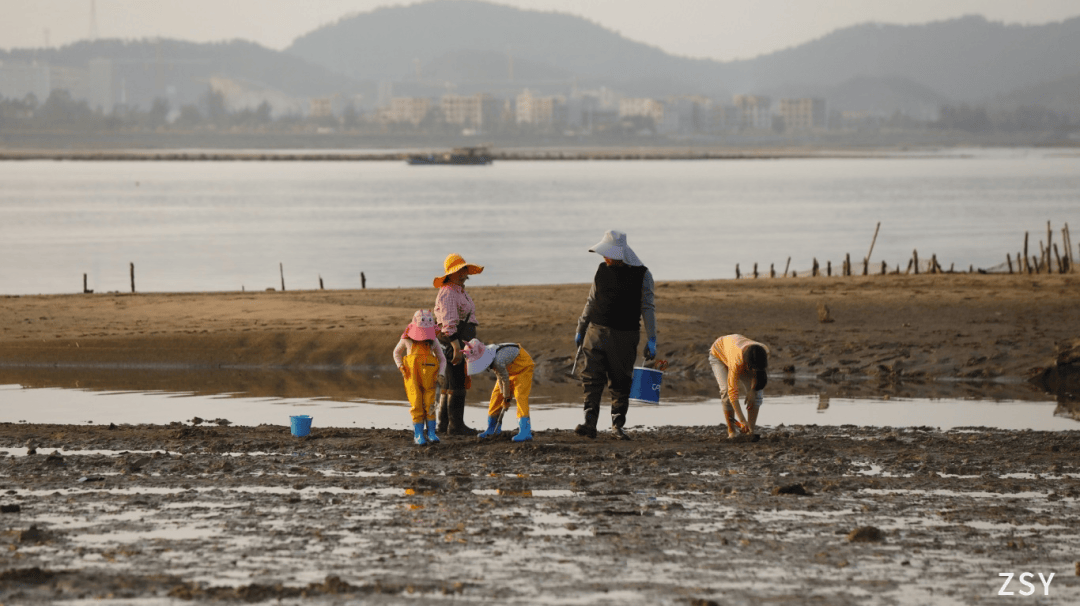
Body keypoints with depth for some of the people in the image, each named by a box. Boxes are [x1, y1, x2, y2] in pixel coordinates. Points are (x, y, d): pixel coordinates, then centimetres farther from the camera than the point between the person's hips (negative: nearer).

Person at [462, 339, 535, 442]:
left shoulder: (498, 361, -39)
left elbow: (505, 379, -25)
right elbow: (498, 375, -4)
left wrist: (507, 397, -12)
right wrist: (504, 393, -3)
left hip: (523, 367, -9)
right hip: (510, 369, 9)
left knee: (520, 395, -23)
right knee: (497, 394, 6)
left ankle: (525, 432, -27)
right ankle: (492, 428, 18)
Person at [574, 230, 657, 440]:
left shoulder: (641, 274, -3)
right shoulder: (602, 270, 8)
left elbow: (648, 308, -2)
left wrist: (651, 340, -6)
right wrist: (580, 330, 18)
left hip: (624, 336, -3)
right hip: (596, 332, 3)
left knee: (621, 383, 1)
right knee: (591, 377, -9)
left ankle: (617, 426, 8)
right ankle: (590, 424, -12)